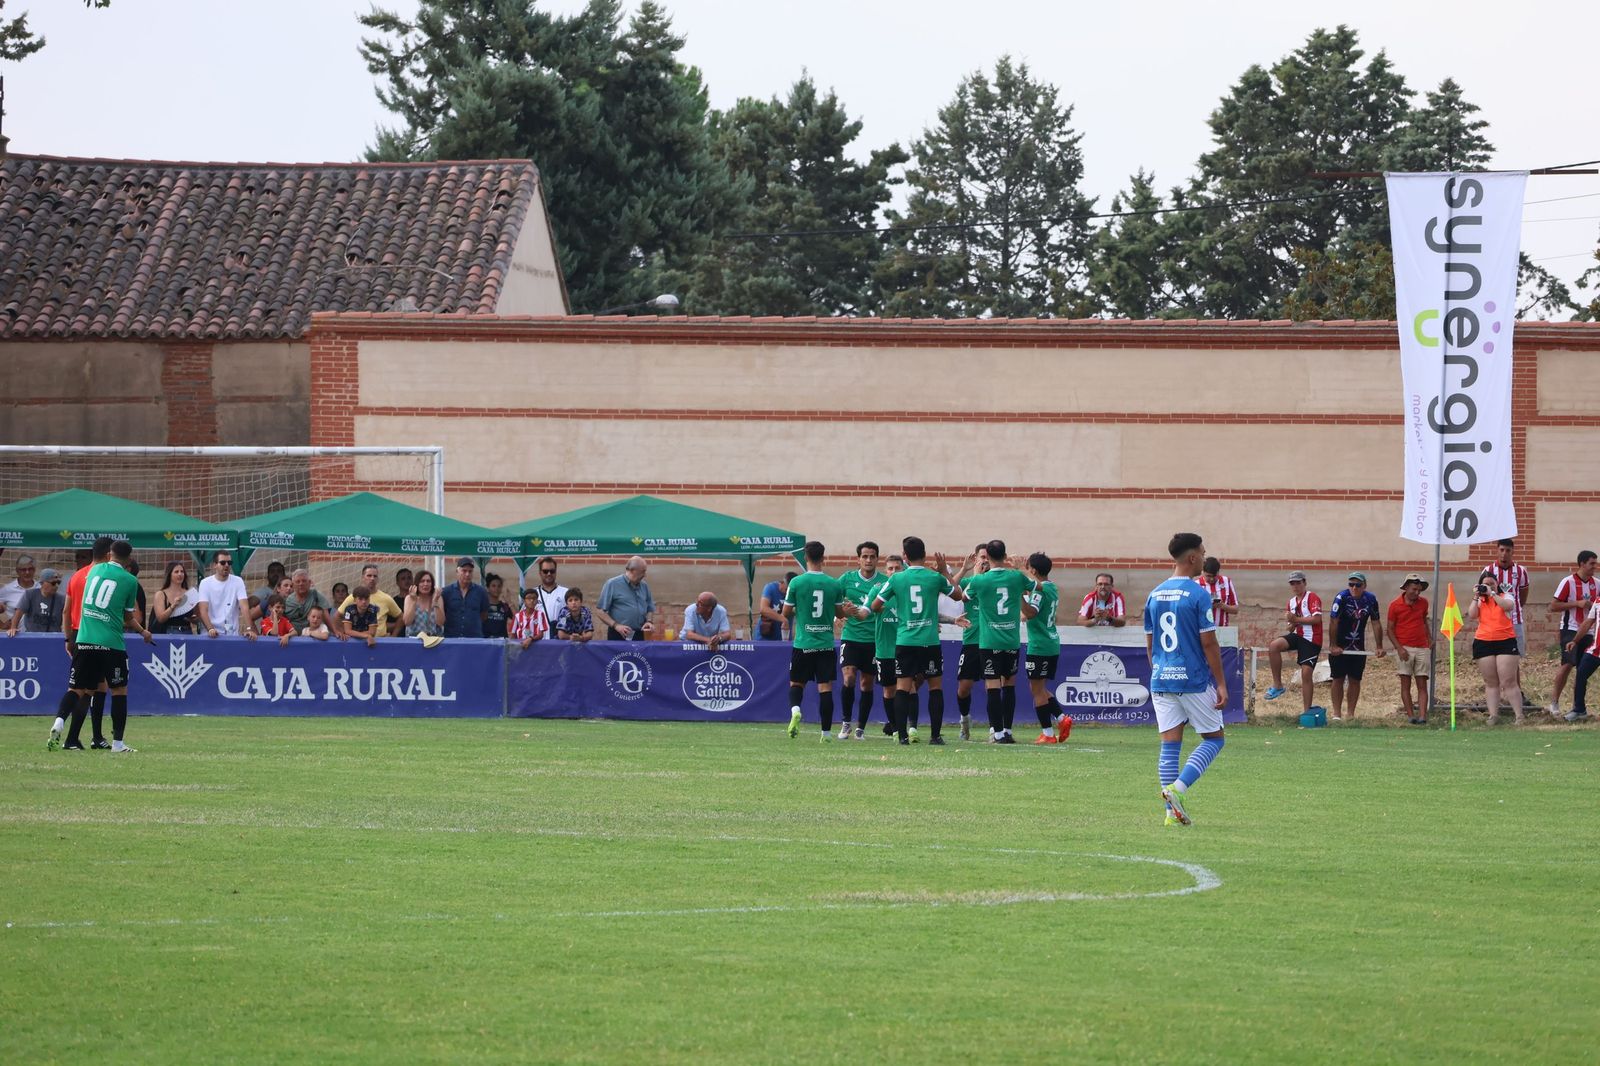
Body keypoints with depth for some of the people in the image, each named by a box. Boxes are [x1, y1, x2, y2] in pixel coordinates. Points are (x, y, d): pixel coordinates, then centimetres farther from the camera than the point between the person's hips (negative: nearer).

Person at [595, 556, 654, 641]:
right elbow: (600, 611, -6)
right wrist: (616, 625, -17)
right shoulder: (612, 584, -4)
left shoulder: (644, 586, 12)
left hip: (638, 636, 5)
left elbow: (650, 609, 22)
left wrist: (649, 622, 0)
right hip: (618, 636, -5)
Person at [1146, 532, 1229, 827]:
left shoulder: (1155, 595, 8)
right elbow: (1208, 644, -12)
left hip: (1162, 680, 6)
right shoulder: (1198, 595, -11)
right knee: (1214, 738, 8)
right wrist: (1221, 684, -7)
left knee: (1170, 745, 7)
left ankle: (1172, 811, 3)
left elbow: (1149, 644, 13)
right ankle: (1178, 788, -10)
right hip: (1194, 680, -6)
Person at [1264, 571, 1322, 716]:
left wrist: (1296, 619, -14)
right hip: (1297, 635, 6)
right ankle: (1277, 684, -13)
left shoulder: (1312, 598, -6)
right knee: (1273, 645, -21)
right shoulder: (1292, 602, 17)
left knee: (1306, 673, -9)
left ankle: (1307, 711, -2)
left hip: (1311, 639, -6)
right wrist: (1291, 625, -1)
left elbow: (1317, 618, -19)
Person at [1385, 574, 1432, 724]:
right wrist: (1399, 648, -11)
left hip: (1422, 648, 3)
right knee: (1405, 683, -2)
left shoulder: (1423, 603, 7)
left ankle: (1422, 716, -9)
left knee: (1422, 684, -3)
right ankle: (1410, 715, -1)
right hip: (1404, 649, -3)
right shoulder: (1395, 605, -3)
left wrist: (1430, 640, 11)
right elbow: (1390, 629, -1)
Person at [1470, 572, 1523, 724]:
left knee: (1509, 681, -8)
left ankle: (1520, 716, -7)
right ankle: (1493, 715, 7)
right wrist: (1476, 597, -7)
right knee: (1490, 682, 6)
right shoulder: (1480, 601, 12)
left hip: (1505, 642, -3)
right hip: (1483, 642, 3)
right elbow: (1471, 616, -3)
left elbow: (1508, 606, -19)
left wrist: (1492, 594, -19)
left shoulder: (1506, 596, 4)